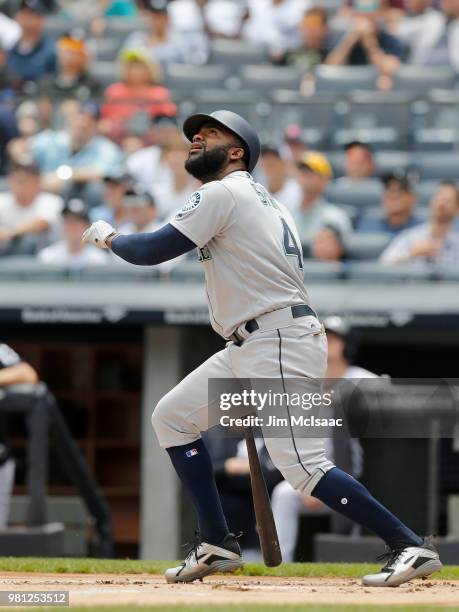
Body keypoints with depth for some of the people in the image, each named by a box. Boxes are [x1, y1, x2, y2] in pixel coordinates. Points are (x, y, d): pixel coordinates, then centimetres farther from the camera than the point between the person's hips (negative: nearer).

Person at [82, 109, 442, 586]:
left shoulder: (222, 193, -7)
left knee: (302, 466, -17)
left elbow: (153, 251, -10)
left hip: (280, 345, -10)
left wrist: (108, 238, 8)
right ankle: (216, 545, 13)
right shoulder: (264, 201, 22)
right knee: (171, 417, 13)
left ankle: (410, 547, -16)